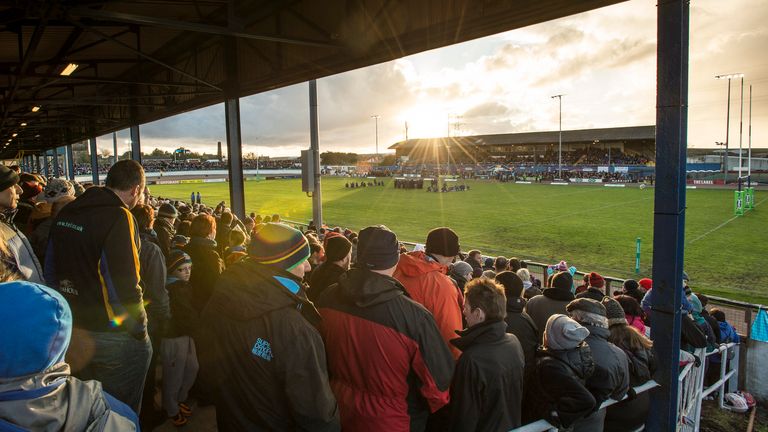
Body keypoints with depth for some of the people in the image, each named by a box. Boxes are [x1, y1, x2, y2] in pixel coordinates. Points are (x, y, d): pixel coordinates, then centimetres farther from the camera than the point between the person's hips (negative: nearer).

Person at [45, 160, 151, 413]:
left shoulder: (66, 213, 6)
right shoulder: (118, 217, -20)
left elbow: (51, 271, 13)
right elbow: (124, 285, -23)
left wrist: (71, 312, 20)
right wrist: (139, 328, -11)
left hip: (73, 330, 8)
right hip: (112, 335, -8)